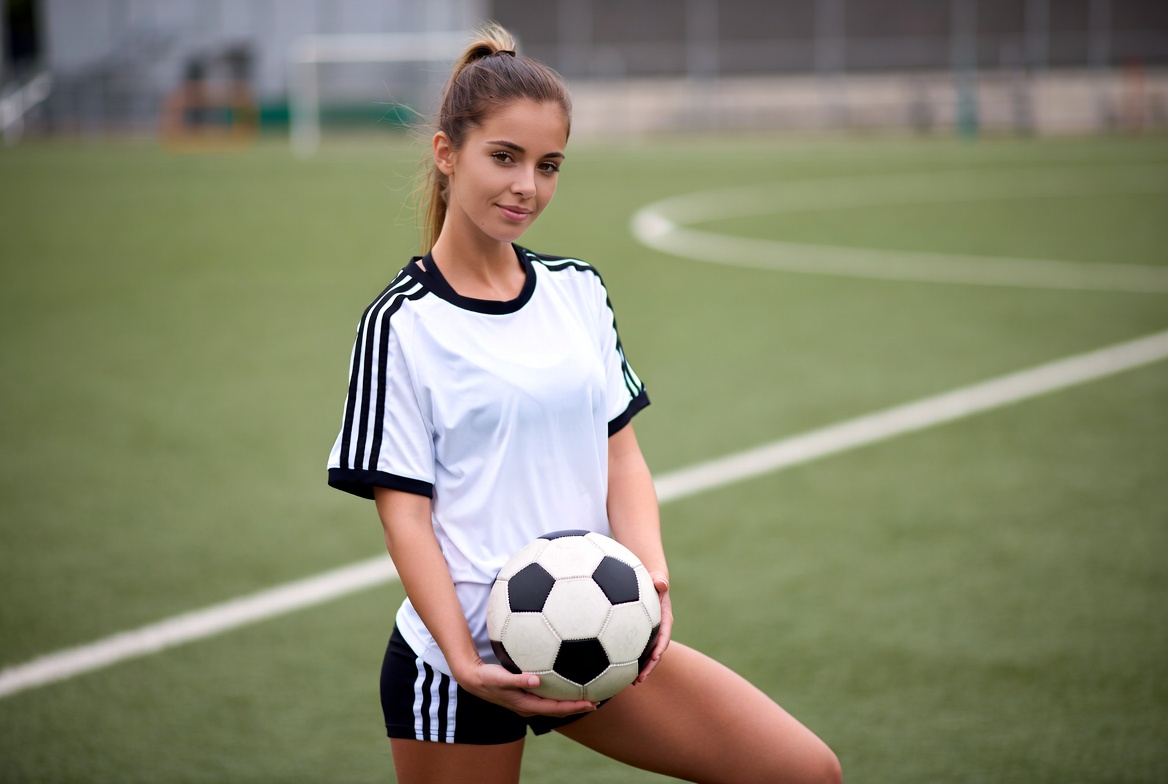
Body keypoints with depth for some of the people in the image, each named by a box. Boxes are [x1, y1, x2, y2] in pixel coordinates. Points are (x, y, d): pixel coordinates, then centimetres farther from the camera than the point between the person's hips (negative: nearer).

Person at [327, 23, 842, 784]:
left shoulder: (579, 290, 8)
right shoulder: (402, 324, -8)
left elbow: (621, 454, 7)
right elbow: (403, 509, -11)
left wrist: (649, 576, -10)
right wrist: (465, 662, -21)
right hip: (458, 660, -5)